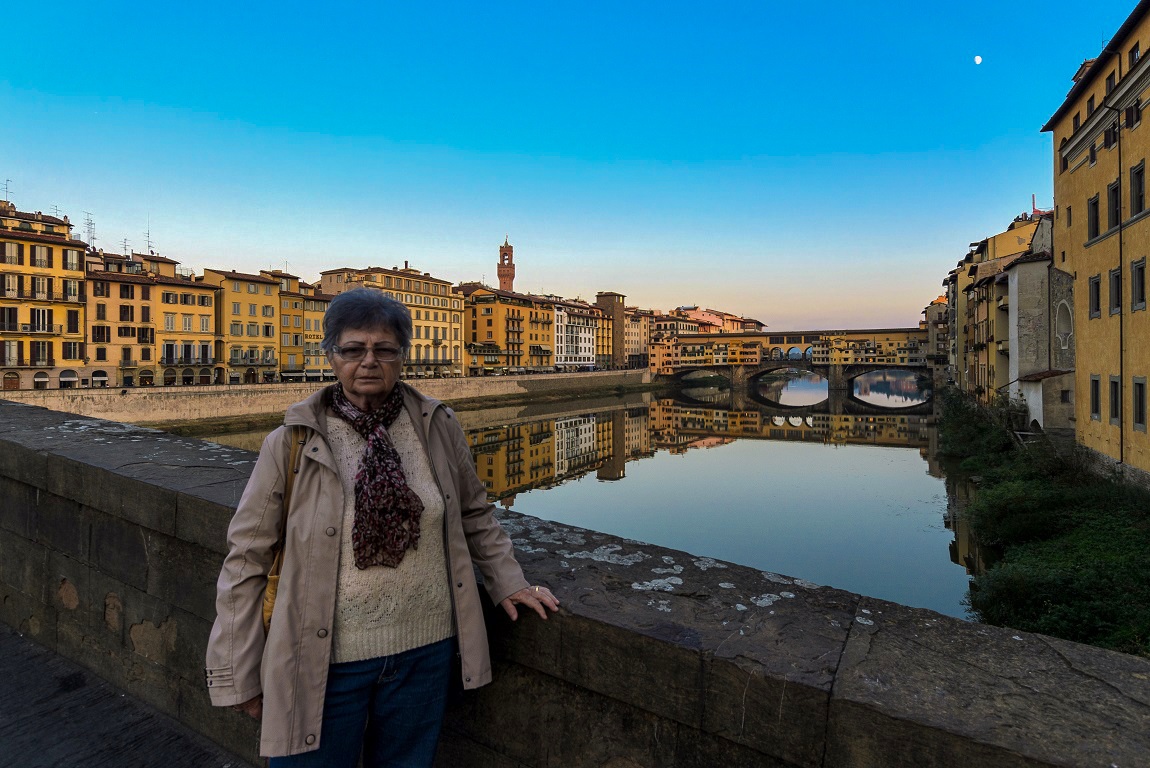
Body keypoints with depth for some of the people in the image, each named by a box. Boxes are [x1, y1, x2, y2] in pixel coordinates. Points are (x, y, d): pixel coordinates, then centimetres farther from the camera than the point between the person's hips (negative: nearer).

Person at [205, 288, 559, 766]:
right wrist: (238, 677, -2)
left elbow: (474, 512, 10)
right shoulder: (290, 444, -11)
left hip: (424, 650, 3)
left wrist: (507, 582, 7)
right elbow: (246, 561, -5)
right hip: (326, 660, -2)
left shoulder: (438, 427, -5)